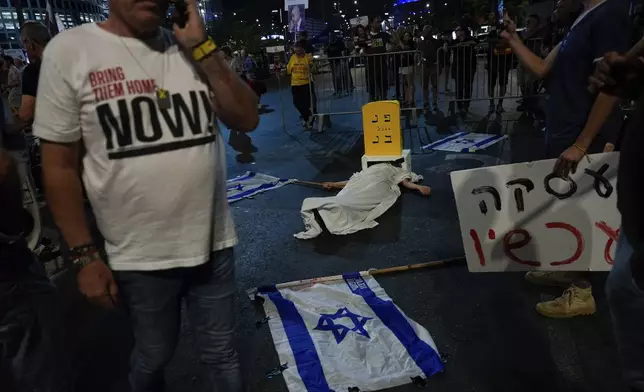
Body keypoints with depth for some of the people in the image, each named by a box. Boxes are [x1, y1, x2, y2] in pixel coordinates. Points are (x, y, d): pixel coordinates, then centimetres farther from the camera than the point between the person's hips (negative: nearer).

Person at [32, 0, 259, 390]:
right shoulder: (70, 50, -8)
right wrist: (85, 255, -6)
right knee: (154, 357, 20)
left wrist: (202, 47, -13)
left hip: (214, 243, 3)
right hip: (140, 257, -2)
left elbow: (247, 119, -5)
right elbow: (60, 164, -6)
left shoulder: (191, 48, 2)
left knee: (222, 354, 19)